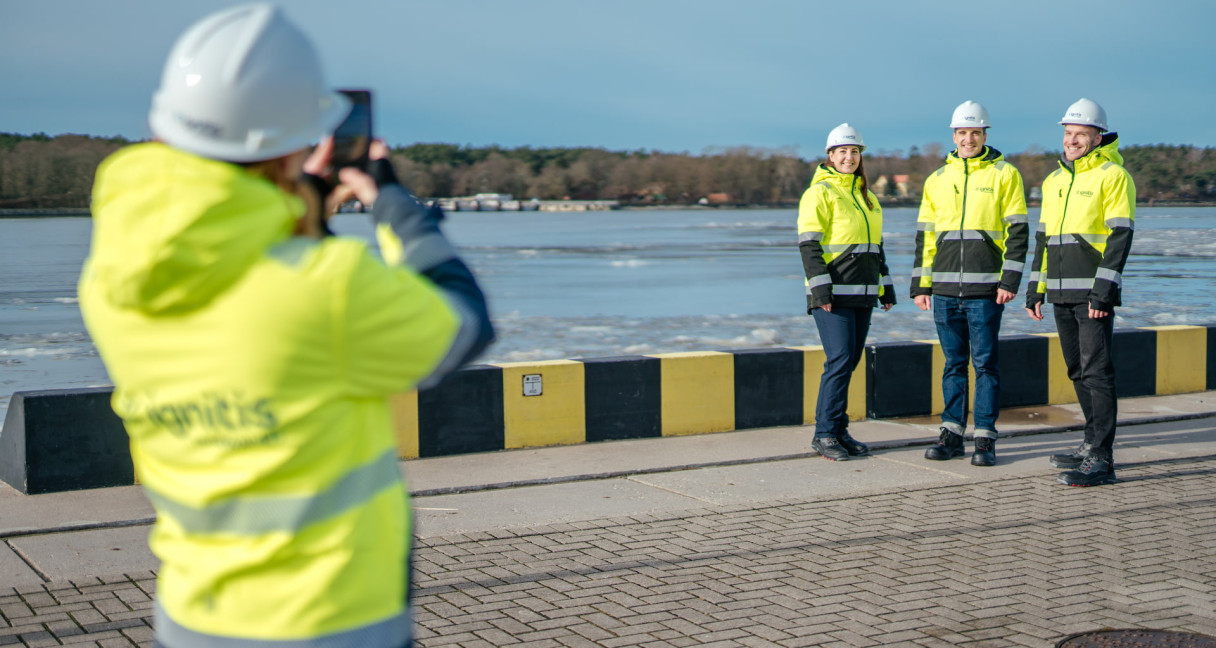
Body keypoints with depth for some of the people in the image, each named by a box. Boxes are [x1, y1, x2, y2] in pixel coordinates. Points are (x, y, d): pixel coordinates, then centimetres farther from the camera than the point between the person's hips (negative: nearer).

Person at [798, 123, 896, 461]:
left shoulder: (866, 195, 19)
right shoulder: (819, 193, -5)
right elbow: (809, 245, -11)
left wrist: (885, 287, 21)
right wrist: (820, 288, -19)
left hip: (861, 294, 7)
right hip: (833, 294, -7)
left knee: (849, 361, 8)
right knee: (840, 359, -12)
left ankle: (838, 431, 15)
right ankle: (825, 434, -5)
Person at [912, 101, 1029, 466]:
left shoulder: (1004, 175, 2)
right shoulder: (937, 180, 14)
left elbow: (1017, 232, -2)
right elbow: (925, 235, 16)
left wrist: (1009, 280, -11)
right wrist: (920, 285, 10)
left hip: (985, 289, -4)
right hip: (945, 289, 4)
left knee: (986, 363, -1)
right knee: (953, 363, 9)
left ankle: (985, 438, 4)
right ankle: (952, 434, 14)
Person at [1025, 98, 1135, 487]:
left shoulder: (1113, 176, -7)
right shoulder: (1054, 181, 16)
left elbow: (1120, 236, -13)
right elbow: (1044, 238, 21)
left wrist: (1104, 290, -19)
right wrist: (1036, 287, 16)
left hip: (1094, 294, -8)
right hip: (1062, 295, 8)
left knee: (1097, 372, -9)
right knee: (1079, 371, 14)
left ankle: (1101, 460, -9)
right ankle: (1094, 442, 26)